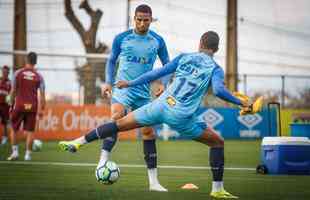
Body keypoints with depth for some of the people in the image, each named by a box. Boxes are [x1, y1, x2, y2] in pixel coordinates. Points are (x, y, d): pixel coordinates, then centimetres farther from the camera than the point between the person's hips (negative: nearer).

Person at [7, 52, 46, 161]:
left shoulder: (18, 73, -2)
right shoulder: (39, 76, 0)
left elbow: (13, 91, -2)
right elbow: (42, 94, -1)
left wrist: (12, 105, 8)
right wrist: (41, 109, 6)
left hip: (19, 105, -1)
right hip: (32, 107, 1)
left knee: (14, 129, 14)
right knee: (29, 131, 6)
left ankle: (15, 151, 7)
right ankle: (28, 154, 5)